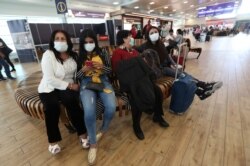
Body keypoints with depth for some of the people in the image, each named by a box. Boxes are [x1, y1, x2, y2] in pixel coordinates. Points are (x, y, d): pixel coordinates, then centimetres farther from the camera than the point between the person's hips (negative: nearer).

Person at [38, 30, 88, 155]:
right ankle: (53, 140, -6)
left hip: (68, 86, 2)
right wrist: (70, 85, -21)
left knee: (71, 101, -29)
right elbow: (50, 79, -18)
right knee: (52, 106, -29)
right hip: (49, 88, -2)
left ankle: (82, 133, -17)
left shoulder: (73, 55, 6)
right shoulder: (48, 55, -9)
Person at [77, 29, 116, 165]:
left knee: (111, 107, -26)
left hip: (103, 82, 1)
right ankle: (93, 144, -4)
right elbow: (76, 76, 8)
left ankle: (102, 130, 9)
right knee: (89, 110, -30)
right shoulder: (79, 56, 8)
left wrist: (102, 66, -11)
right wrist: (83, 70, -12)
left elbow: (109, 70, 9)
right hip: (87, 84, -1)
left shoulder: (101, 53, 9)